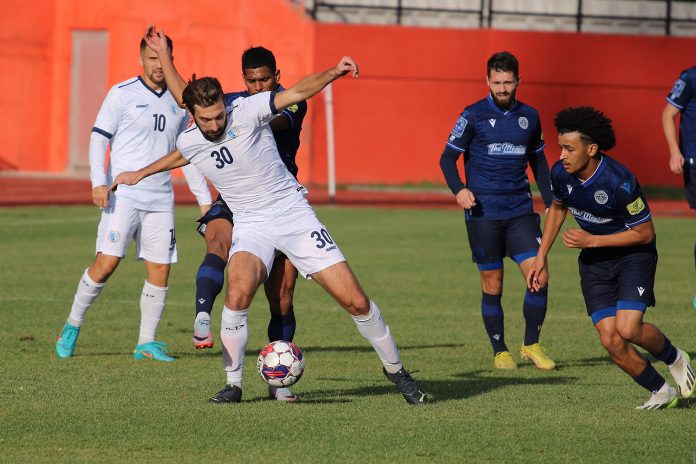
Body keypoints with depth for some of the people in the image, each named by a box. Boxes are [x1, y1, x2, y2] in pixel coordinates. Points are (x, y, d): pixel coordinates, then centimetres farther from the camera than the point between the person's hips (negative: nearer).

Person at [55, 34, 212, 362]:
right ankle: (72, 325, 5)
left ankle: (147, 342, 8)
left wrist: (204, 199, 18)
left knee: (160, 269, -1)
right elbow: (99, 138, -3)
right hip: (123, 195, -5)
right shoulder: (122, 95, -1)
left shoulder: (178, 102, 14)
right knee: (107, 261, -13)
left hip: (161, 199, 5)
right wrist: (99, 182, -17)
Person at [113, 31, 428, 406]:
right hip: (251, 226, 2)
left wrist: (332, 74, -42)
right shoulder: (189, 142, -2)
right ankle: (233, 385, -13)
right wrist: (140, 174, 39)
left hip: (293, 214, -2)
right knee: (238, 292, -30)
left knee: (355, 301, -5)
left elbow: (297, 92, -24)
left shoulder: (246, 111, -15)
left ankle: (395, 370, 18)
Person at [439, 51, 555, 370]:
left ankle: (531, 344, 6)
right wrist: (458, 189, -18)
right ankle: (500, 351, 14)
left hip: (520, 210, 3)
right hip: (483, 212, -3)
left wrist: (550, 203, 16)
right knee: (492, 284, 1)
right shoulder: (474, 115, -2)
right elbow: (448, 158, -1)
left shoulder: (529, 116, 9)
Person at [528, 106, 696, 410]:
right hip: (594, 260, 5)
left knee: (628, 329, -23)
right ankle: (661, 392, 14)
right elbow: (557, 208, 13)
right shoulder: (561, 173, -11)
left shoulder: (619, 182, -29)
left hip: (634, 253, -5)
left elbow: (645, 233, -19)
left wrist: (591, 241, -21)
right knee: (610, 340, -7)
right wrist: (541, 257, 10)